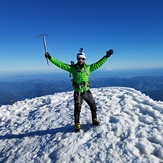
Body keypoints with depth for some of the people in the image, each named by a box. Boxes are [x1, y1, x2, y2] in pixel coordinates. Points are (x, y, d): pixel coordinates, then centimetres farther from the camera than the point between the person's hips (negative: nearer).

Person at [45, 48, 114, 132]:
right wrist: (50, 58, -17)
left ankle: (94, 120, 40)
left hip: (87, 92, 3)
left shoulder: (88, 68, -1)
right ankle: (77, 125, 27)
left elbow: (98, 64, 1)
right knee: (77, 109, 7)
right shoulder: (72, 68, -7)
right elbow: (60, 64, -11)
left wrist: (106, 56, -3)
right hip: (78, 93, -3)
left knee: (93, 106, 16)